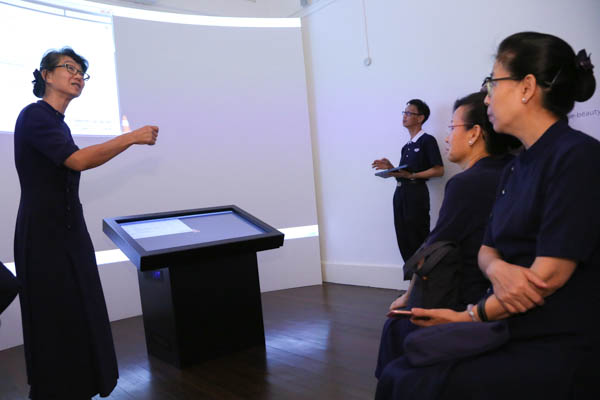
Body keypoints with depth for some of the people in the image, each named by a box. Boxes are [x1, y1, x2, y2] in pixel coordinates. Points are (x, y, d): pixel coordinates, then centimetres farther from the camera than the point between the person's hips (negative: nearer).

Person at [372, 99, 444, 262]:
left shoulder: (427, 140, -4)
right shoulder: (407, 145, 19)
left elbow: (439, 170, -11)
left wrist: (411, 175, -16)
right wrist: (391, 168, 4)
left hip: (416, 193, -8)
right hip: (401, 193, 8)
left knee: (418, 239, -3)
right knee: (404, 241, 8)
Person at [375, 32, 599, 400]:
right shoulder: (515, 169, 12)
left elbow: (550, 274, -17)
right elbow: (488, 249, 13)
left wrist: (472, 315, -7)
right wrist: (498, 269, -11)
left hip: (565, 347, -7)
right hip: (516, 334, 7)